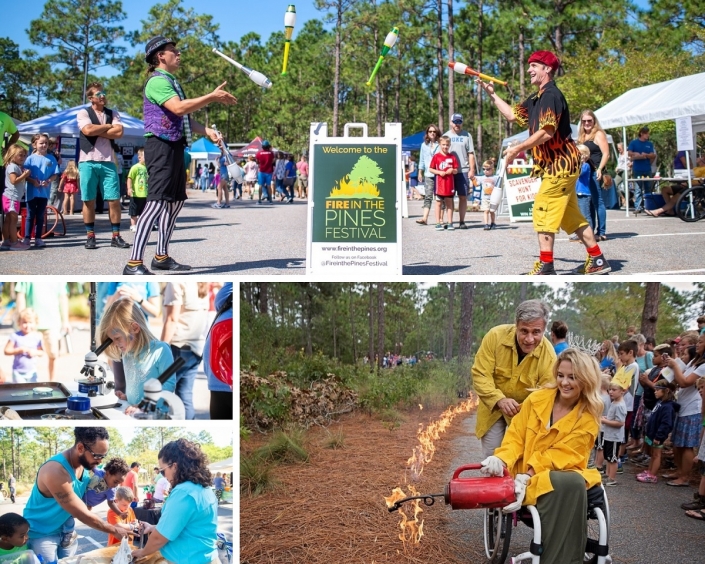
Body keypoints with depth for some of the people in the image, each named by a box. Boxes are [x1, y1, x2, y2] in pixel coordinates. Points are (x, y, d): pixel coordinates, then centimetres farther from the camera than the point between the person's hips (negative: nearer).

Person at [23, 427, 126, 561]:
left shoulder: (85, 464, -7)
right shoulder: (56, 472, -32)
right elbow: (83, 515, -25)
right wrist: (116, 531, -17)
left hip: (65, 531, 7)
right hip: (41, 534, -7)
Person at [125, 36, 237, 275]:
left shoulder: (172, 82, 22)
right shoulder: (158, 81, -10)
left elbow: (184, 118, 23)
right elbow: (179, 108, -24)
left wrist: (207, 130, 9)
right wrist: (213, 97, -21)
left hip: (175, 147, 10)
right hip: (161, 146, -10)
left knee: (176, 201, 12)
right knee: (157, 202, -17)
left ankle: (162, 256, 20)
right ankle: (134, 263, -19)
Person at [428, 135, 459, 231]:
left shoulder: (452, 157, 5)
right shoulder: (436, 156, -1)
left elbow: (456, 170, 8)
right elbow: (430, 169, 0)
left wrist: (452, 170, -13)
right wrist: (439, 172, -14)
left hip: (450, 183, 2)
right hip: (439, 183, -2)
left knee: (449, 203, 8)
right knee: (438, 203, 3)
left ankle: (450, 223, 12)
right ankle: (438, 223, 7)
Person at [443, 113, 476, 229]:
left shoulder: (467, 135, 8)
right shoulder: (446, 135, 11)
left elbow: (471, 154, 6)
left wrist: (472, 170, -3)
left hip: (463, 171, -1)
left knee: (463, 197, 1)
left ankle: (462, 221, 5)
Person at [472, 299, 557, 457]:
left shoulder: (548, 355, -26)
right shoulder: (495, 336, -25)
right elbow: (480, 375, -21)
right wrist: (499, 399, -37)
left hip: (526, 411, -1)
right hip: (492, 406, 1)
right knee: (491, 455, 9)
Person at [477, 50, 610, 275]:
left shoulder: (551, 95, -15)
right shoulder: (536, 98, 16)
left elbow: (546, 132, -23)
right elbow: (512, 115, 22)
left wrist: (518, 148, -18)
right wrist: (492, 94, 17)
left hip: (559, 163, -10)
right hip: (560, 164, 10)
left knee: (543, 211, -8)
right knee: (570, 215, 12)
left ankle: (546, 267, -6)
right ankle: (597, 260, 15)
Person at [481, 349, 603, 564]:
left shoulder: (588, 417, -1)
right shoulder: (537, 398, 3)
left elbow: (561, 454, -10)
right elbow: (516, 436, 1)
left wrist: (526, 477, -24)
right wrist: (502, 459, -21)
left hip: (564, 473, 0)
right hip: (530, 476, 0)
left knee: (574, 484, -35)